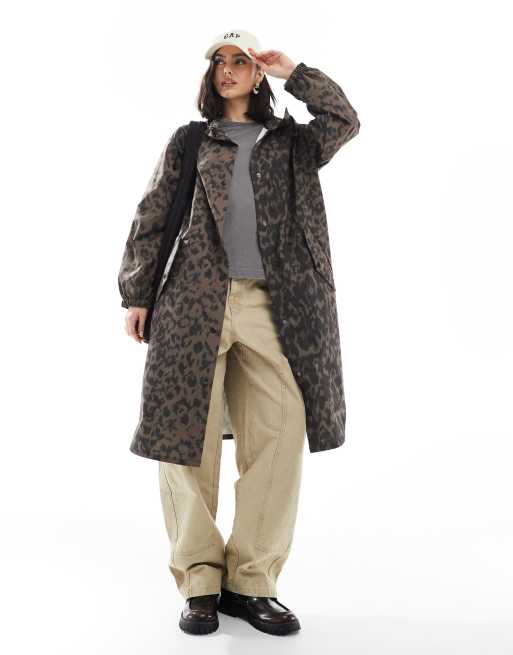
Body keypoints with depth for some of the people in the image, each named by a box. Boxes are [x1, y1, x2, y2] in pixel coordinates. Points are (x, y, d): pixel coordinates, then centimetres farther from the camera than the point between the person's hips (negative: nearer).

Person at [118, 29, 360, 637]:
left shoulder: (285, 141, 20)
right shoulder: (188, 141, 16)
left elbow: (344, 121, 4)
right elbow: (150, 219, 12)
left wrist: (290, 70, 10)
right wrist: (135, 294, 5)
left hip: (266, 305, 1)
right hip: (195, 299, -1)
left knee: (281, 433, -7)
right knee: (187, 436, -4)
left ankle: (250, 581, 3)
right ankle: (201, 582, 7)